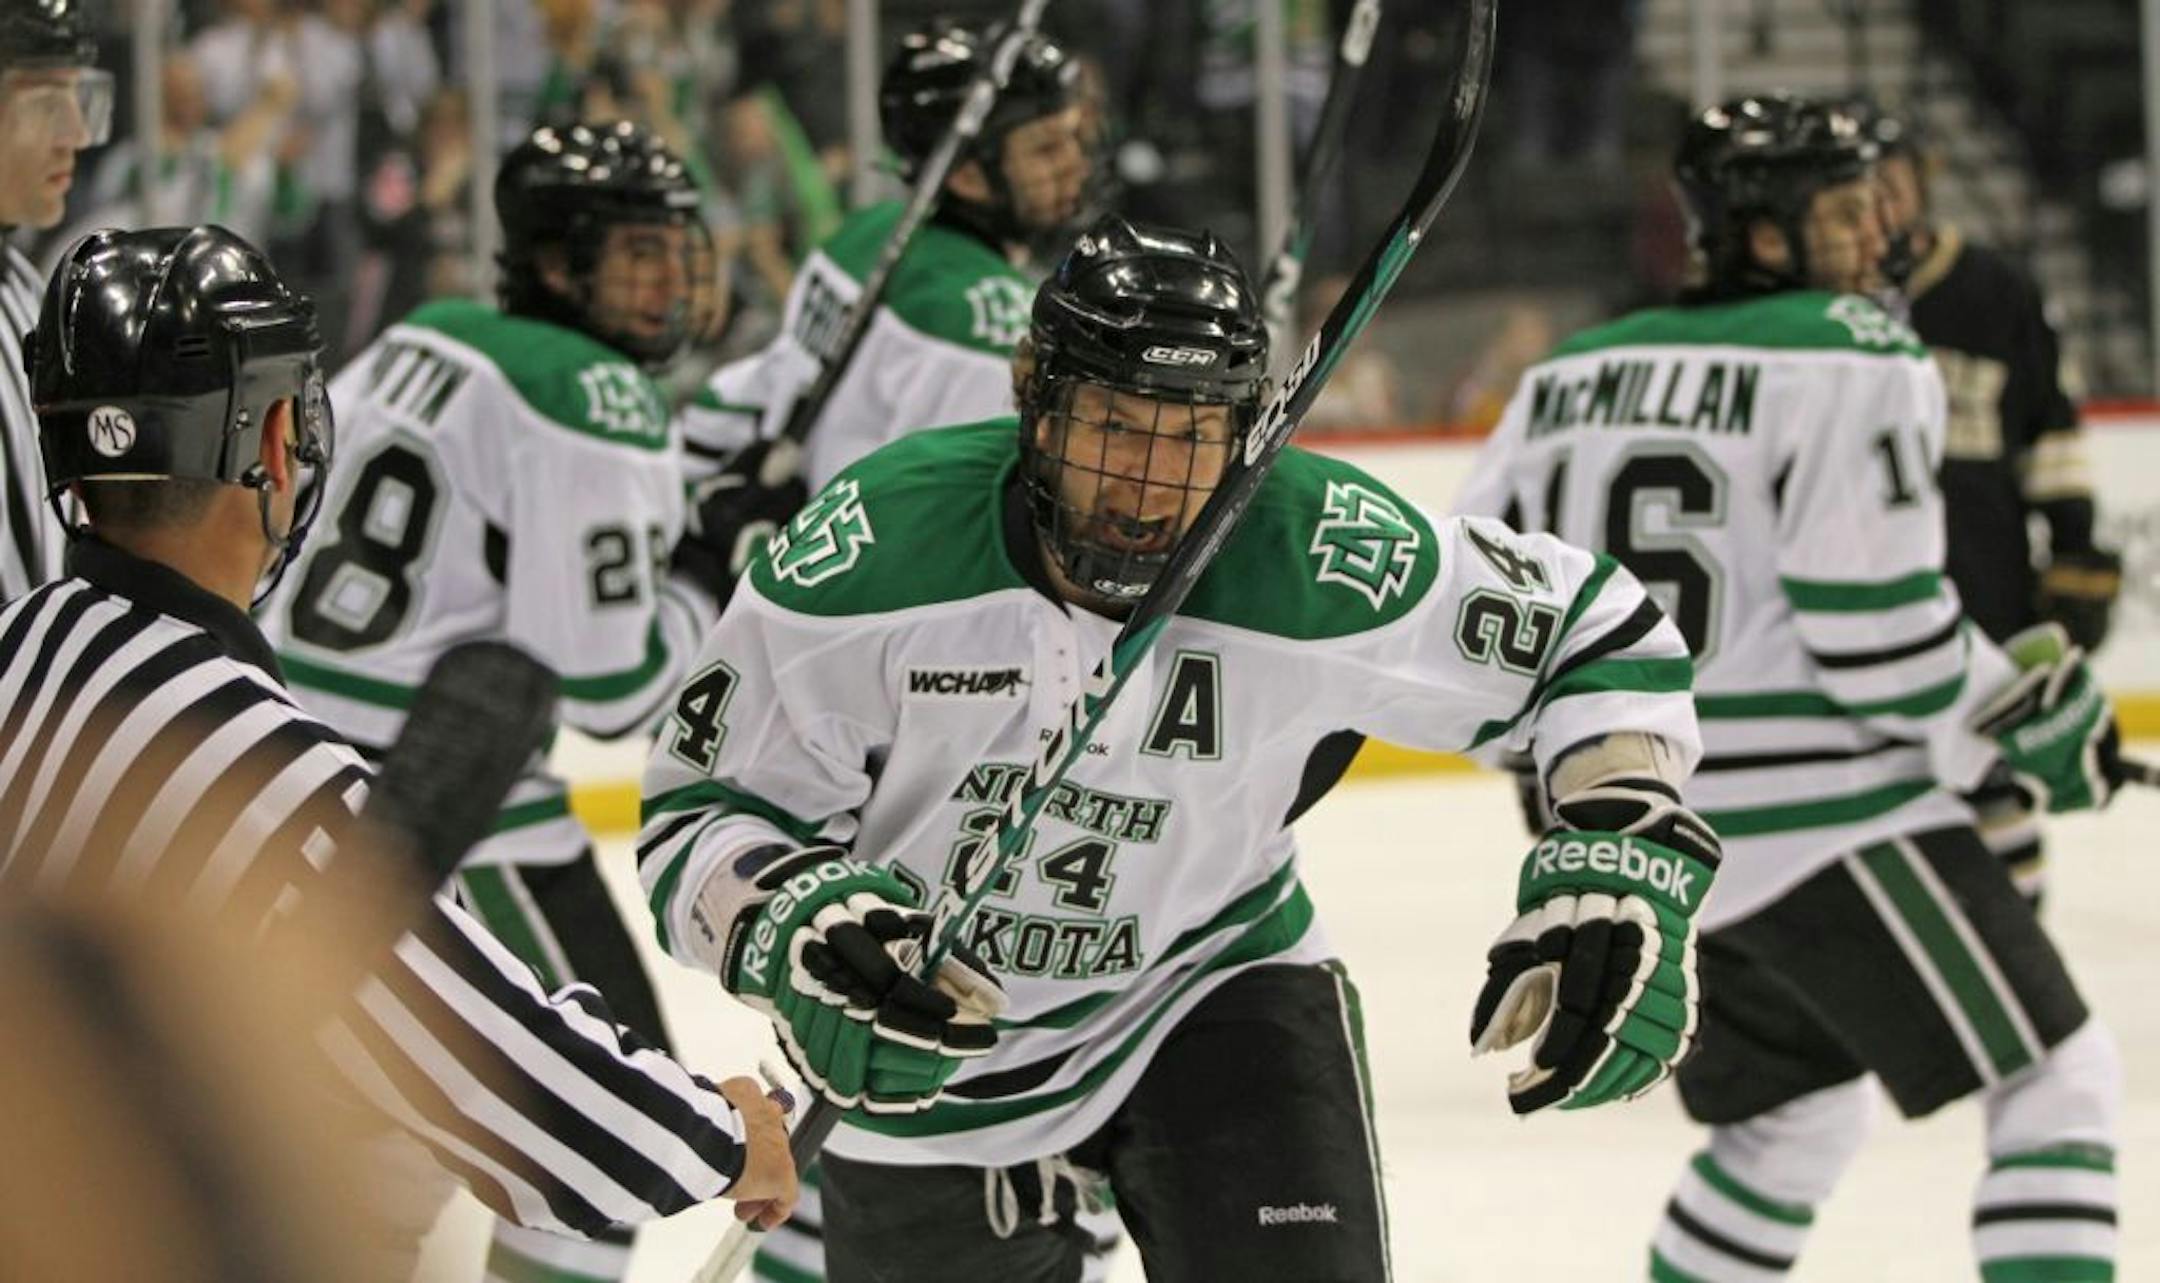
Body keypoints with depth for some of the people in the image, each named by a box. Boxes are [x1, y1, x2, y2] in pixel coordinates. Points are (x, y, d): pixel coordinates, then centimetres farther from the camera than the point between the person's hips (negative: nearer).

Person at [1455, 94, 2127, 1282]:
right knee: (2057, 1080, -2)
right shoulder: (1854, 361, -11)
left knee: (1795, 1115, 27)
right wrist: (2039, 723, -4)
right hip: (1823, 818, -8)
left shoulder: (1569, 375, 11)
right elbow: (1878, 628, -18)